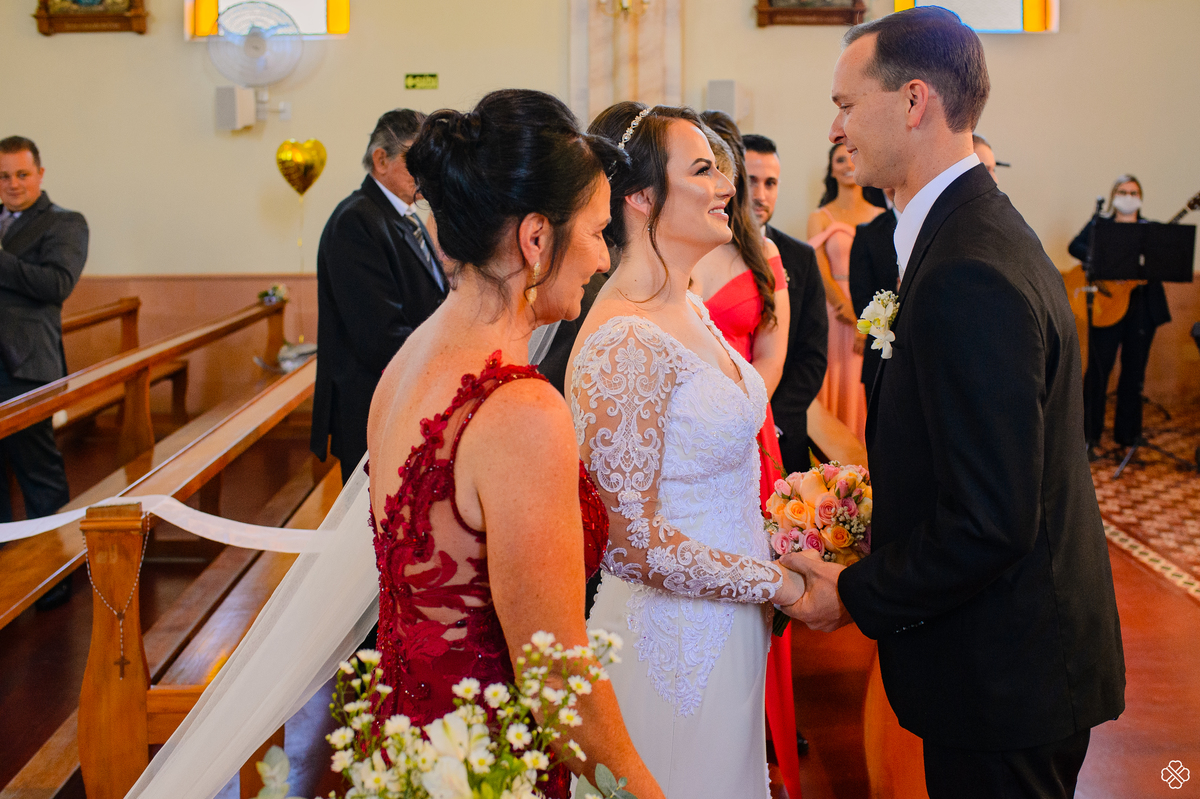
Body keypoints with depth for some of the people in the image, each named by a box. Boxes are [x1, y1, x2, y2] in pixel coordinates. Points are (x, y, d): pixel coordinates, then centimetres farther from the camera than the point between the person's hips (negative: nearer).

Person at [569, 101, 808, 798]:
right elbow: (631, 544, -25)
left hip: (728, 628, 9)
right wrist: (782, 583, -19)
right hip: (676, 635, -9)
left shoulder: (689, 310, 4)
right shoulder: (624, 342, -25)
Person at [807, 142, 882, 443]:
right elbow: (822, 276, -4)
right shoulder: (820, 218, 3)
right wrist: (859, 322, -12)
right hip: (836, 318, -2)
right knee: (837, 393, -2)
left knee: (869, 397, 3)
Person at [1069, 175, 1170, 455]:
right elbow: (1075, 246, -8)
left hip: (1142, 306, 3)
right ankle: (1090, 436, 4)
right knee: (1098, 367, -5)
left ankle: (1127, 435, 17)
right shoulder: (1099, 224, 7)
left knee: (1134, 370, 6)